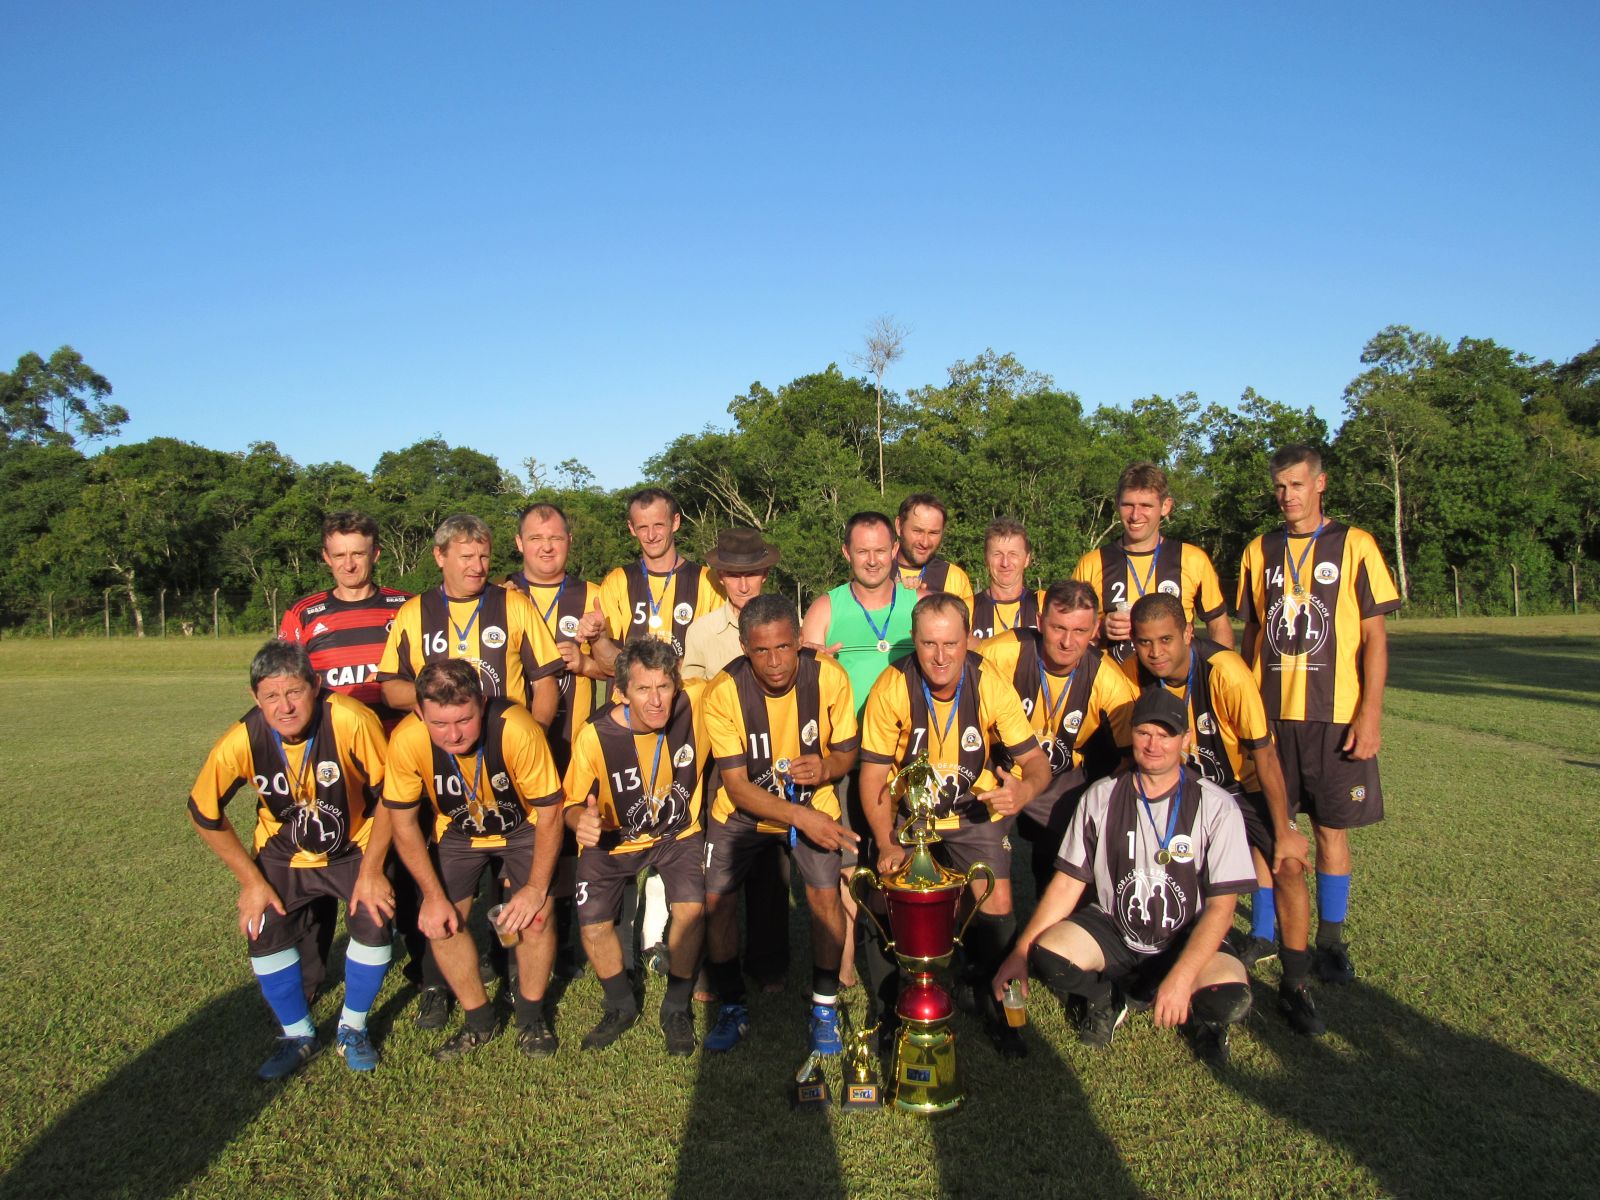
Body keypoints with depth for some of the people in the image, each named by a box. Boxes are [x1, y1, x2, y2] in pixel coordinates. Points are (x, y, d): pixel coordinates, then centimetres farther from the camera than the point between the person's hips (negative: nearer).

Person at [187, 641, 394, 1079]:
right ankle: (298, 1035, 18)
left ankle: (353, 1029, 11)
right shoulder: (240, 743, -25)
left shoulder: (351, 721, -32)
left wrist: (371, 870, -17)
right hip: (282, 854, 2)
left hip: (354, 848, -2)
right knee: (263, 932, -9)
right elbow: (204, 815, -7)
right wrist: (252, 880, -6)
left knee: (373, 923, -17)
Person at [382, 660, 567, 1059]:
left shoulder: (517, 729, -37)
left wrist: (536, 888, -22)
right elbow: (404, 822, -12)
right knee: (440, 922, -7)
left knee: (537, 916, -15)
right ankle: (479, 1020, 17)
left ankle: (531, 1016, 12)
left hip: (522, 827, -2)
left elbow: (550, 812, -23)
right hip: (456, 832, 2)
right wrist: (434, 895, -12)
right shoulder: (407, 741, -30)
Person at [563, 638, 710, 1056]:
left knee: (692, 911, -19)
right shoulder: (595, 736, -26)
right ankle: (621, 1007, 23)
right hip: (612, 839, 0)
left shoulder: (697, 703, -24)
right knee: (593, 927, -9)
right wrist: (582, 822, -34)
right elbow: (574, 802, -12)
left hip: (678, 832, 0)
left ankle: (676, 1009, 9)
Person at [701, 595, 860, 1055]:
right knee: (716, 896, -12)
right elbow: (737, 786, -21)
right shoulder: (724, 692, -23)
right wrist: (800, 818, -34)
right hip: (744, 809, 0)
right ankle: (732, 1006, 13)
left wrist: (825, 768, -28)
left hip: (813, 804, 0)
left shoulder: (829, 676, -20)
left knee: (825, 893, -17)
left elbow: (847, 751, -4)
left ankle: (825, 1007, 8)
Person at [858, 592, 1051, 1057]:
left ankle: (997, 1005, 15)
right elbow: (873, 776, -14)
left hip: (975, 811, 1)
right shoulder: (891, 688, -20)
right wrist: (887, 844, -25)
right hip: (907, 811, 0)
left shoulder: (990, 684, -17)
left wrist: (1024, 789, -39)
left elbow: (1036, 760, -15)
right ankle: (891, 1009, 12)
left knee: (996, 904, -14)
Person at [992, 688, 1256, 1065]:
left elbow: (1221, 906, -13)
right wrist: (1021, 951, -12)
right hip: (1111, 931, 2)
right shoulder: (1100, 798, -4)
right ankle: (1108, 998, 7)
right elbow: (1068, 883, -1)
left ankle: (1198, 1014, 6)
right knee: (1047, 955, -27)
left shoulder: (1216, 807, -10)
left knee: (1231, 998, -33)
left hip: (1186, 940, -2)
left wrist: (1180, 977, -27)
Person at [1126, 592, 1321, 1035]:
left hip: (1243, 783, -3)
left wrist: (1285, 832, -18)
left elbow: (1264, 755, -23)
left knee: (1289, 864, -19)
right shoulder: (1134, 673, -19)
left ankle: (1294, 986, -1)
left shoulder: (1226, 671, -31)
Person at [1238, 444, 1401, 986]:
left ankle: (1331, 941, 17)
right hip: (1268, 712, 3)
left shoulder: (1354, 545, 0)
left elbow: (1374, 636, -3)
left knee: (1331, 827, 4)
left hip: (1334, 715, -3)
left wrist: (1371, 711, -10)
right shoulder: (1259, 551, 9)